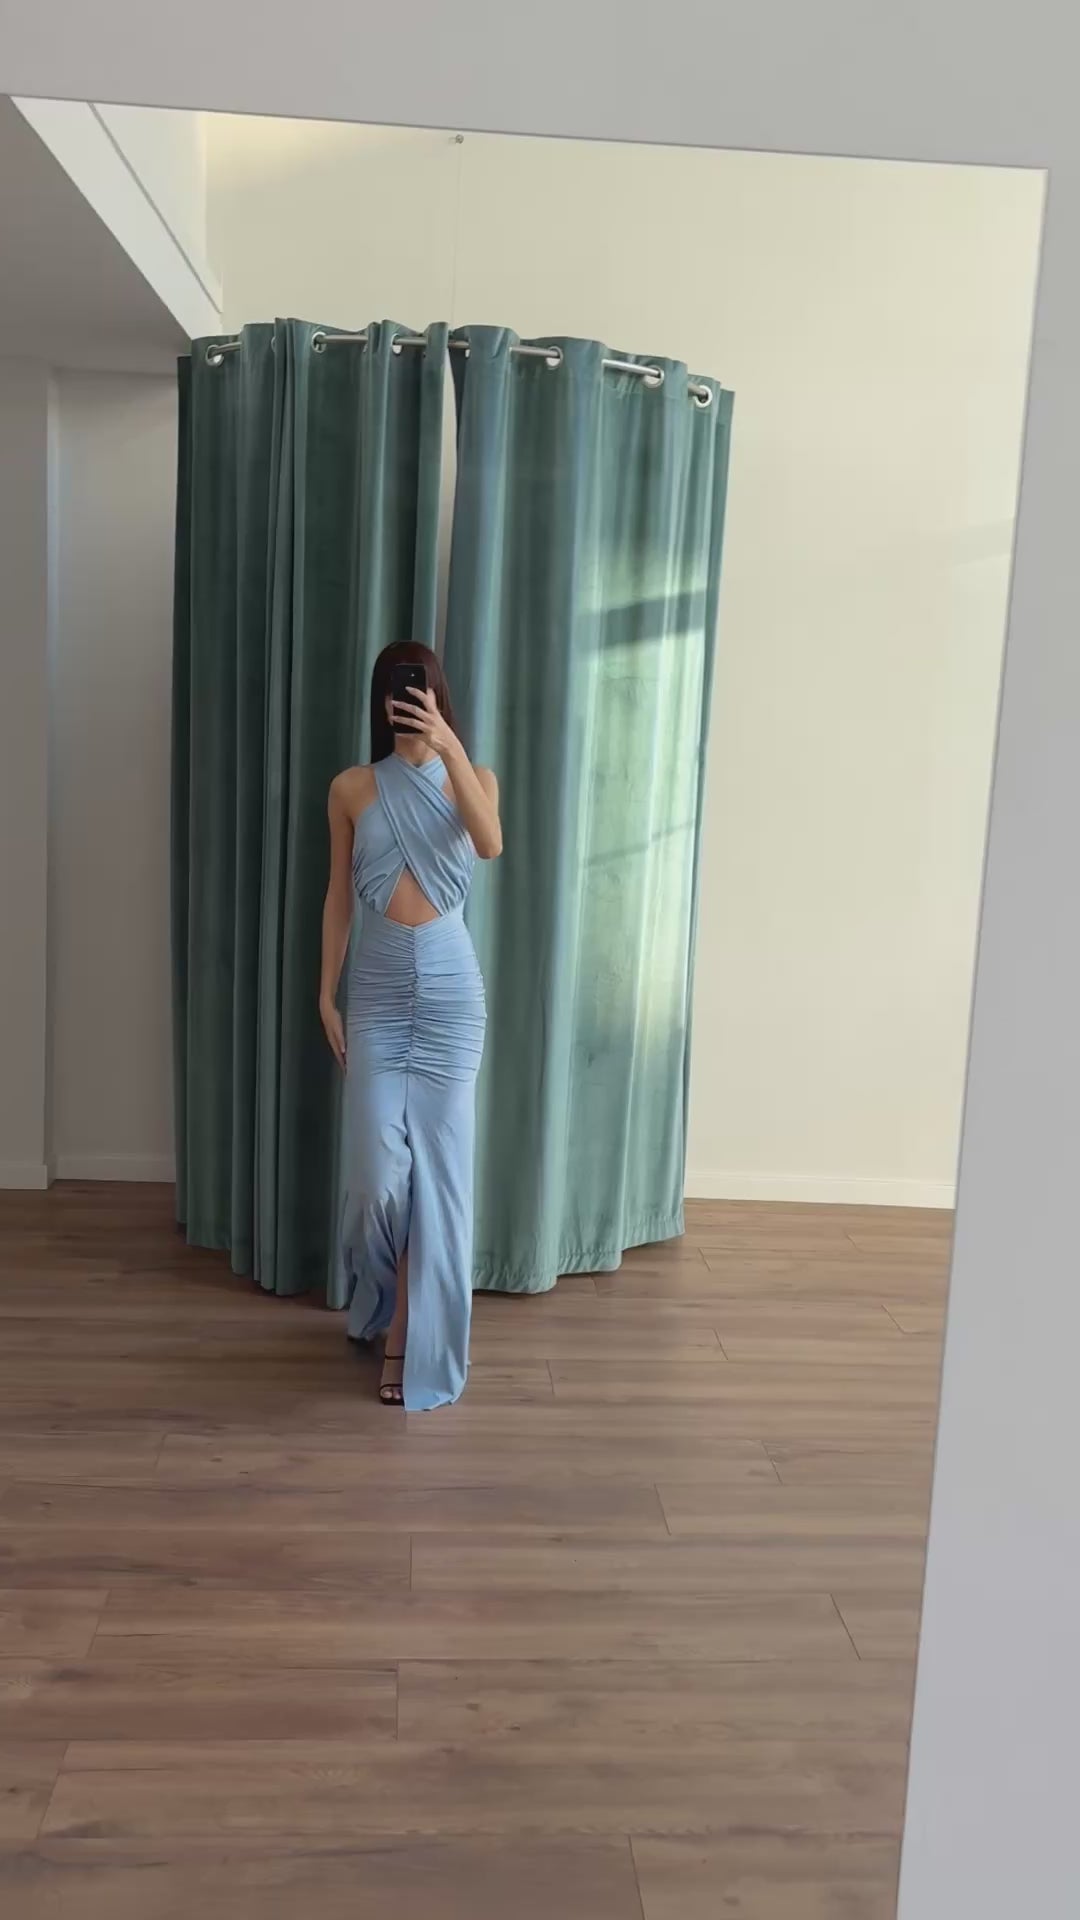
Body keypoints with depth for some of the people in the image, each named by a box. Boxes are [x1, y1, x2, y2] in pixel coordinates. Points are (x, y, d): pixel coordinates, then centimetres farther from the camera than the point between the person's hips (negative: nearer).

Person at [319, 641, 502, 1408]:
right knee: (378, 1163, -1)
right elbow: (339, 896, 6)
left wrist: (450, 748, -29)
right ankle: (390, 1308, 28)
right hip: (377, 990, 1)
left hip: (451, 988, -1)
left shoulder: (472, 777, 2)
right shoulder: (351, 789, 4)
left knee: (438, 1160, 1)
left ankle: (415, 1339, 14)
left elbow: (491, 845, -20)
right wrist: (327, 992, 3)